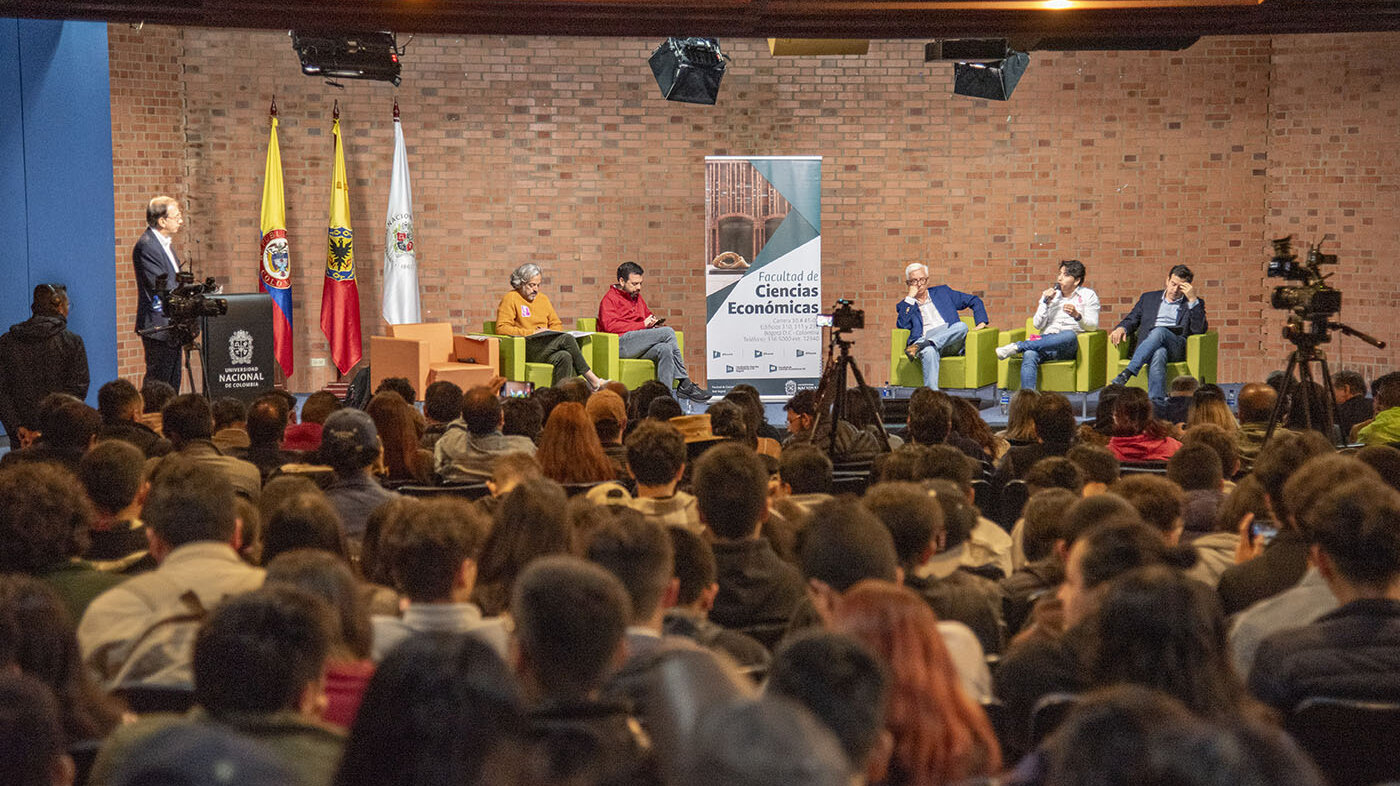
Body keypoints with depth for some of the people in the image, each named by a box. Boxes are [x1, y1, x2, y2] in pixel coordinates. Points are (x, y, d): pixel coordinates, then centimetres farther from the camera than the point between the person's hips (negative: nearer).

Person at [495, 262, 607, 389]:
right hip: (526, 349, -6)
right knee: (567, 339, -27)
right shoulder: (510, 299, 4)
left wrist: (550, 333, 1)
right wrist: (533, 332, -12)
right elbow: (501, 328, -7)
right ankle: (593, 381, -25)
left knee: (565, 357, -32)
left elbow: (557, 324, 27)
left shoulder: (543, 299, 24)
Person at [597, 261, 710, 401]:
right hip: (620, 343, -7)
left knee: (665, 349, -29)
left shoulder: (637, 297, 28)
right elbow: (610, 325, -11)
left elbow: (648, 315, 41)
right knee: (668, 332, -22)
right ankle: (684, 383, -19)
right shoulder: (610, 298, 4)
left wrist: (654, 322, 13)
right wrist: (642, 325, -13)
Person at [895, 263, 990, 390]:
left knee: (961, 326, -33)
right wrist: (910, 297, 5)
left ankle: (920, 346, -42)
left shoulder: (942, 292, 26)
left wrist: (981, 322, 10)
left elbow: (975, 301, 28)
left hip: (951, 343, 2)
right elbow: (902, 326, 1)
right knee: (929, 352, -40)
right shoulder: (904, 306, 23)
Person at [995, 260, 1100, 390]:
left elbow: (1093, 326, 1)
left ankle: (1017, 346, -36)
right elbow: (1038, 325, 12)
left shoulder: (1088, 295, 12)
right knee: (1029, 355, -34)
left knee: (1069, 335, -40)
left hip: (1069, 347, -2)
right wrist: (1046, 302, 0)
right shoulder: (1050, 294, 20)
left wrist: (1077, 315, -18)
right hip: (1046, 340, 2)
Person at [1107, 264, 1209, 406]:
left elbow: (1200, 330, 4)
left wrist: (1193, 300, -2)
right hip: (1146, 344, 1)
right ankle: (1157, 402, -57)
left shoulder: (1195, 303, 20)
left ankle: (1127, 373, -47)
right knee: (1158, 354, -38)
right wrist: (1122, 328, -2)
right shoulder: (1148, 298, 29)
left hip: (1176, 346, -1)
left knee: (1159, 331, -36)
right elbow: (1132, 319, 23)